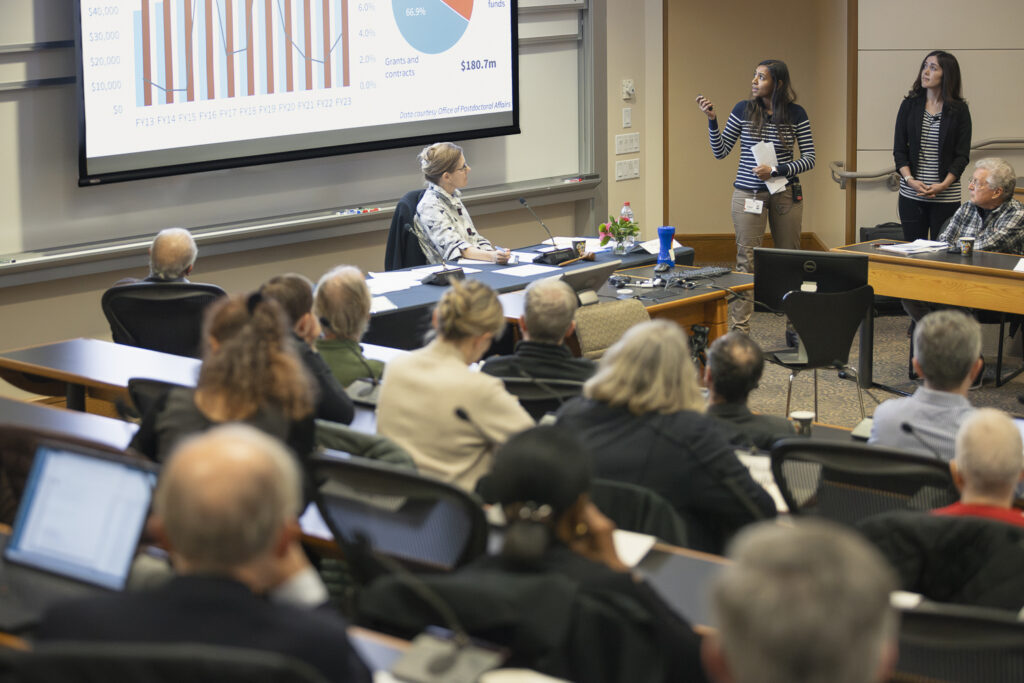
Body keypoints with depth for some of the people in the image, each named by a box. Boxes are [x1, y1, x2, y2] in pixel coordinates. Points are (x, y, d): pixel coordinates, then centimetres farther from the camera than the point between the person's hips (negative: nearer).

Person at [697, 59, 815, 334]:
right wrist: (712, 120, -11)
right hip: (748, 194, -1)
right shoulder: (743, 110, -1)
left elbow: (809, 159, -2)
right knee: (746, 261, -3)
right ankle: (739, 330, -1)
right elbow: (720, 152, 2)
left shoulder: (796, 114, -2)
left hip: (785, 194, 1)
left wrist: (776, 170, -14)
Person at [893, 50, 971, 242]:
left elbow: (962, 155, -1)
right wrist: (910, 180, -11)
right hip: (911, 195, 2)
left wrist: (944, 185, -14)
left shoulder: (959, 110, 0)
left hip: (946, 197, -2)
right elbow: (899, 149, 4)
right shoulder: (909, 105, 6)